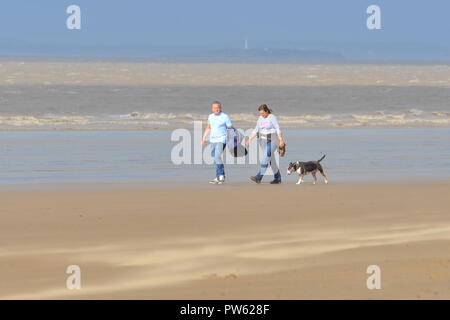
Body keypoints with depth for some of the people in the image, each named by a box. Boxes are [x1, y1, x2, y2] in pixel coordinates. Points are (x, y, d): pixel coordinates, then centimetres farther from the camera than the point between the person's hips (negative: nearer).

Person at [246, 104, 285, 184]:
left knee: (265, 158, -15)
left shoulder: (272, 117, -10)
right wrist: (250, 139, 3)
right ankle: (278, 178, 20)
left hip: (271, 141, -8)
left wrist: (281, 140, -22)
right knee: (271, 160, 11)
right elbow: (256, 130, 13)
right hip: (263, 141, 8)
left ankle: (258, 177, -22)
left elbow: (278, 129, -14)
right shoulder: (260, 119, 11)